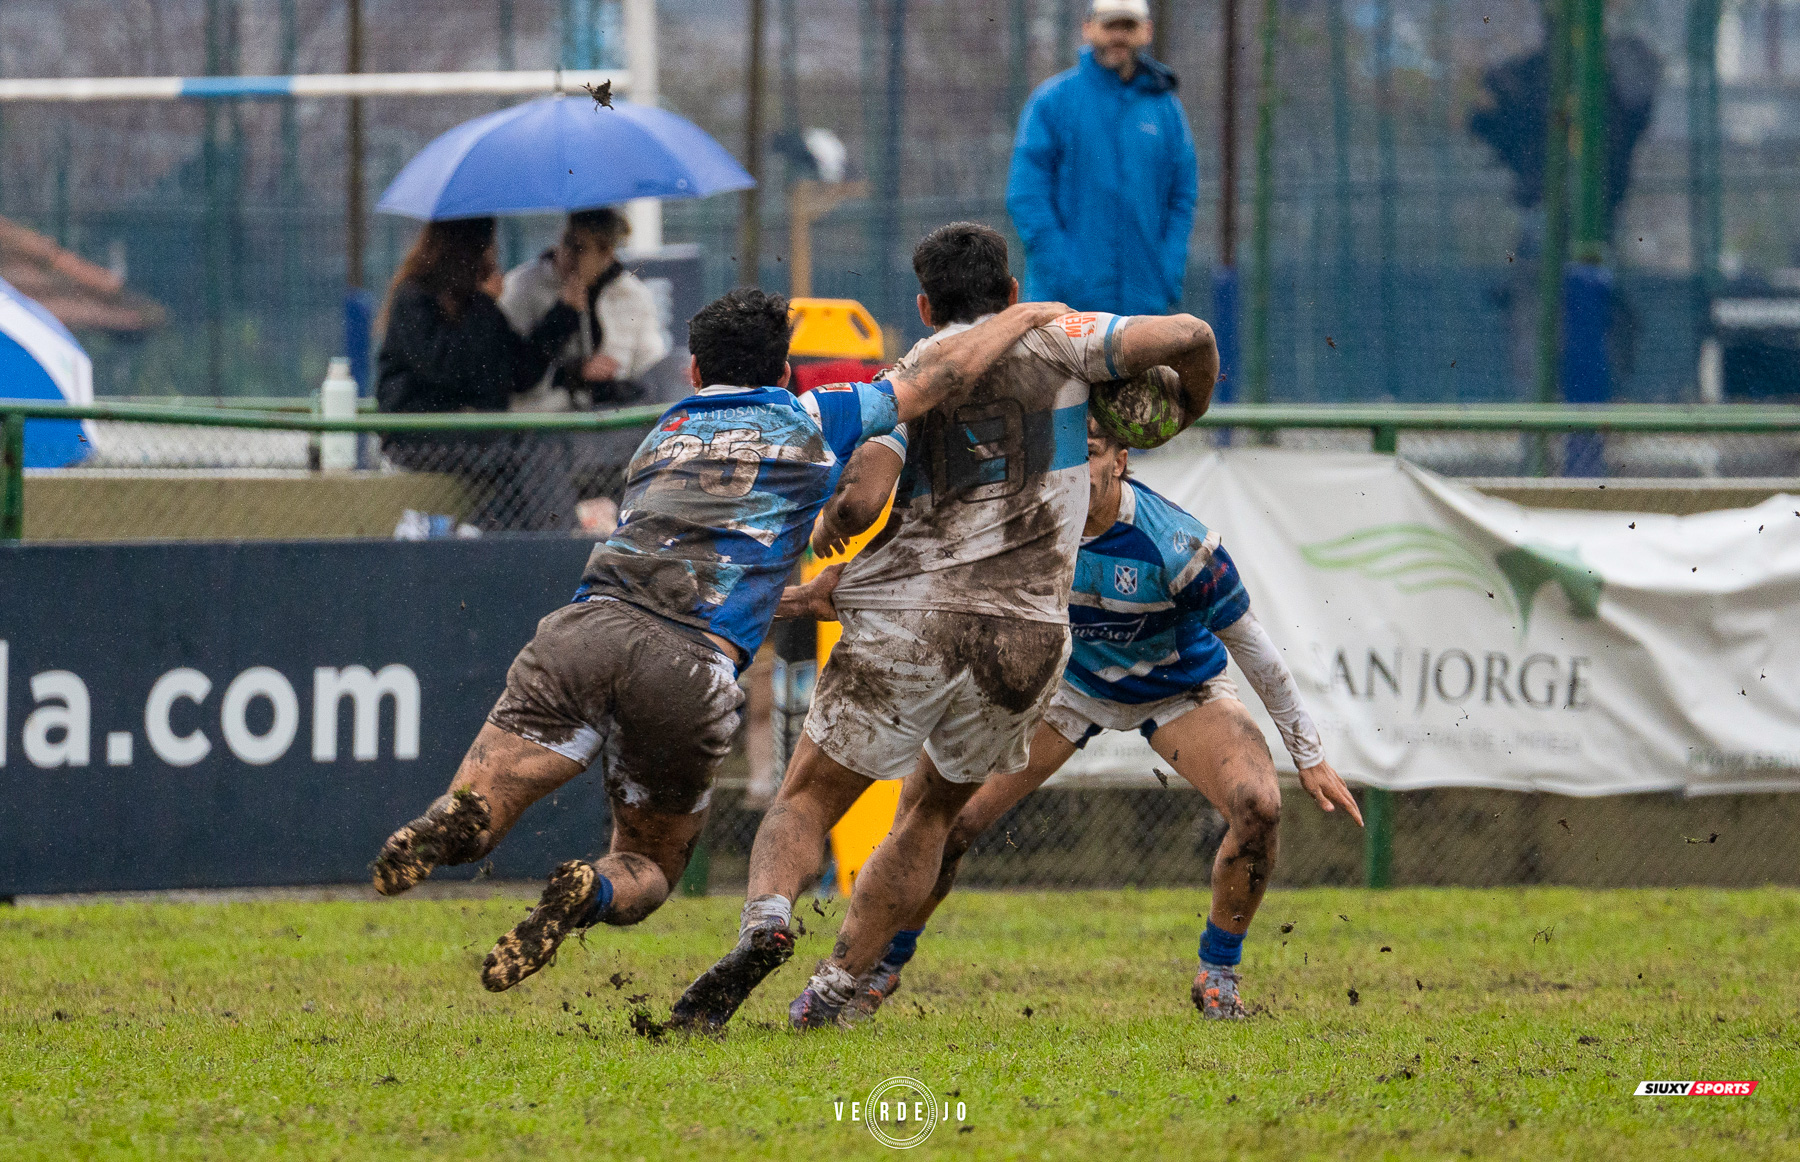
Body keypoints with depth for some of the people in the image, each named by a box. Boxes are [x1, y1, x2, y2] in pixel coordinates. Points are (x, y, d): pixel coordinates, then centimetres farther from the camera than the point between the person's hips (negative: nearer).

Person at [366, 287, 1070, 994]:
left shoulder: (663, 436, 34)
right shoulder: (812, 421, 23)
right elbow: (942, 377, 31)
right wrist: (1022, 318, 47)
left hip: (593, 621, 2)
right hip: (693, 671, -2)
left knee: (475, 814, -2)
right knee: (648, 871, 14)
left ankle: (452, 823, -40)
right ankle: (588, 895, -22)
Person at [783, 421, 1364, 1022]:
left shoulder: (1173, 544, -34)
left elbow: (1247, 640, -20)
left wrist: (1309, 754, -13)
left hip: (1178, 687, -2)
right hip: (1069, 676, 2)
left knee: (1256, 806, -24)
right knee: (952, 818, -10)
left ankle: (1217, 976, -1)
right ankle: (878, 969, 12)